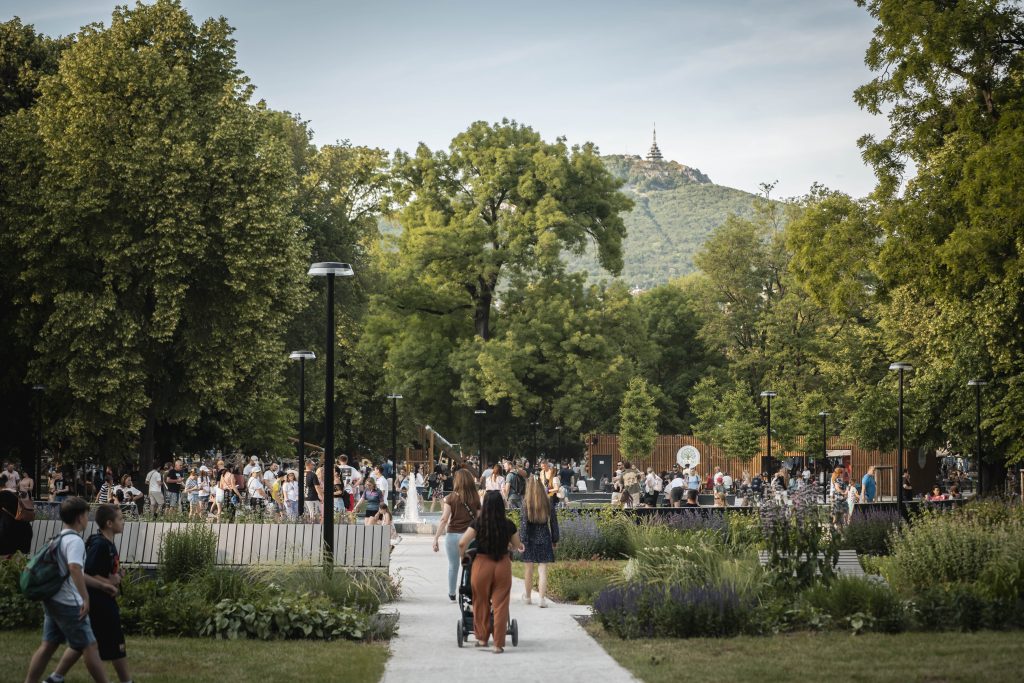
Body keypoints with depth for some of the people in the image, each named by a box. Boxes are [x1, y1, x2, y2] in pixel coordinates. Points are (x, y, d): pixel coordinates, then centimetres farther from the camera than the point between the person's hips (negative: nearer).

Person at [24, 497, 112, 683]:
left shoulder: (60, 539, 15)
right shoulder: (75, 540, -16)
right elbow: (74, 568, -33)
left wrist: (102, 586, 25)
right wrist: (86, 598, -31)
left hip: (53, 601, 9)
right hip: (68, 604, -9)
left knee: (48, 646, 10)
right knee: (90, 647, 0)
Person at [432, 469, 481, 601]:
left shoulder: (451, 497, -5)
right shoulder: (475, 499, -1)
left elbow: (444, 519, -8)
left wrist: (436, 538, -5)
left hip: (453, 534, 0)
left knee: (453, 565, 14)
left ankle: (452, 594, 25)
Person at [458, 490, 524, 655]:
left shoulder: (478, 523, -9)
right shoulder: (509, 525, -4)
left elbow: (462, 543, -13)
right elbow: (517, 546, 9)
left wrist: (462, 555, 8)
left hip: (482, 564, -1)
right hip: (503, 565, 1)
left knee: (481, 603, 16)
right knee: (500, 604, 6)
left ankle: (482, 638, 26)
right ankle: (498, 644, 6)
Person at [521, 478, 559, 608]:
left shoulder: (526, 504, -9)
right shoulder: (548, 505, -3)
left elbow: (524, 524, -12)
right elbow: (554, 523, 2)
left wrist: (522, 541, -9)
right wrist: (555, 540, 12)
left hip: (530, 539, -1)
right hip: (544, 539, 1)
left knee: (529, 568, 13)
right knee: (543, 569, 1)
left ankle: (527, 596, 28)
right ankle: (542, 598, -6)